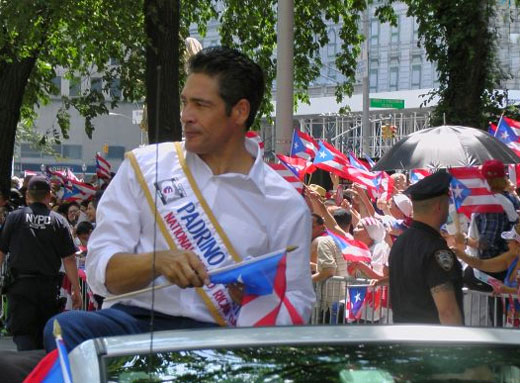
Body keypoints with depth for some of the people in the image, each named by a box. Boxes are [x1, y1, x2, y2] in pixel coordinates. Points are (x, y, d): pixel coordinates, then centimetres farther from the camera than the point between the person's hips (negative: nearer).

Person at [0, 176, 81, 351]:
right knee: (45, 334, 15)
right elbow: (69, 259, -1)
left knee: (22, 331, -6)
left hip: (20, 284, -2)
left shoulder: (15, 217, 0)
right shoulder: (58, 221, 1)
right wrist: (76, 289, 5)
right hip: (49, 287, 2)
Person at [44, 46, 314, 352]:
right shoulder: (144, 166, 12)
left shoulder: (286, 204, 10)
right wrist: (158, 261, -17)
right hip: (134, 318, 2)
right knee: (64, 328, -32)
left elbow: (297, 306, 12)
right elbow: (101, 270, 4)